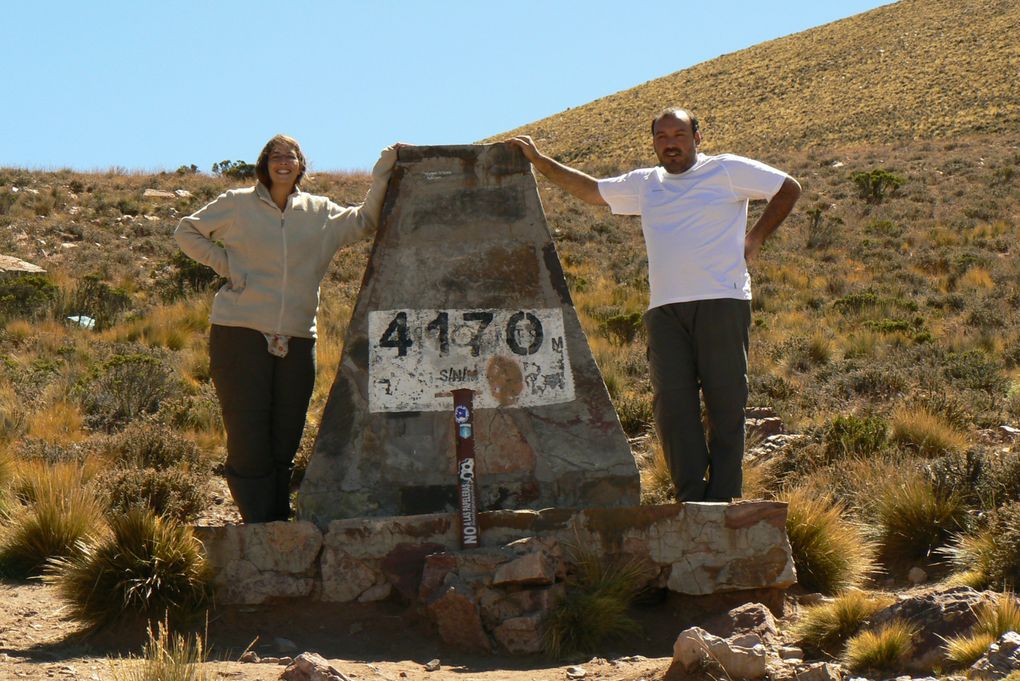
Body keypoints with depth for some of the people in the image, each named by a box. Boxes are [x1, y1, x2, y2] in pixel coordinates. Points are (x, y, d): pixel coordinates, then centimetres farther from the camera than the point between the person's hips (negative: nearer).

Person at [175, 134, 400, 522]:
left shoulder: (320, 213, 14)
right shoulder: (237, 205, 6)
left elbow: (364, 221, 13)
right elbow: (187, 232, 14)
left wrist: (381, 177, 2)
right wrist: (224, 263, 1)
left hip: (296, 341, 3)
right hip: (241, 336, -3)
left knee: (285, 443, 8)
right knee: (248, 440, -4)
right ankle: (258, 531, 3)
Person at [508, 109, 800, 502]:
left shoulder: (729, 170, 9)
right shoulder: (645, 185, 22)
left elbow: (789, 189, 13)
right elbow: (589, 190, 32)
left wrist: (756, 238, 6)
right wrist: (538, 161, 30)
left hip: (721, 302, -4)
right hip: (664, 309, 4)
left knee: (726, 403, -4)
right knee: (671, 403, -6)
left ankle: (723, 504, -2)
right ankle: (692, 502, -5)